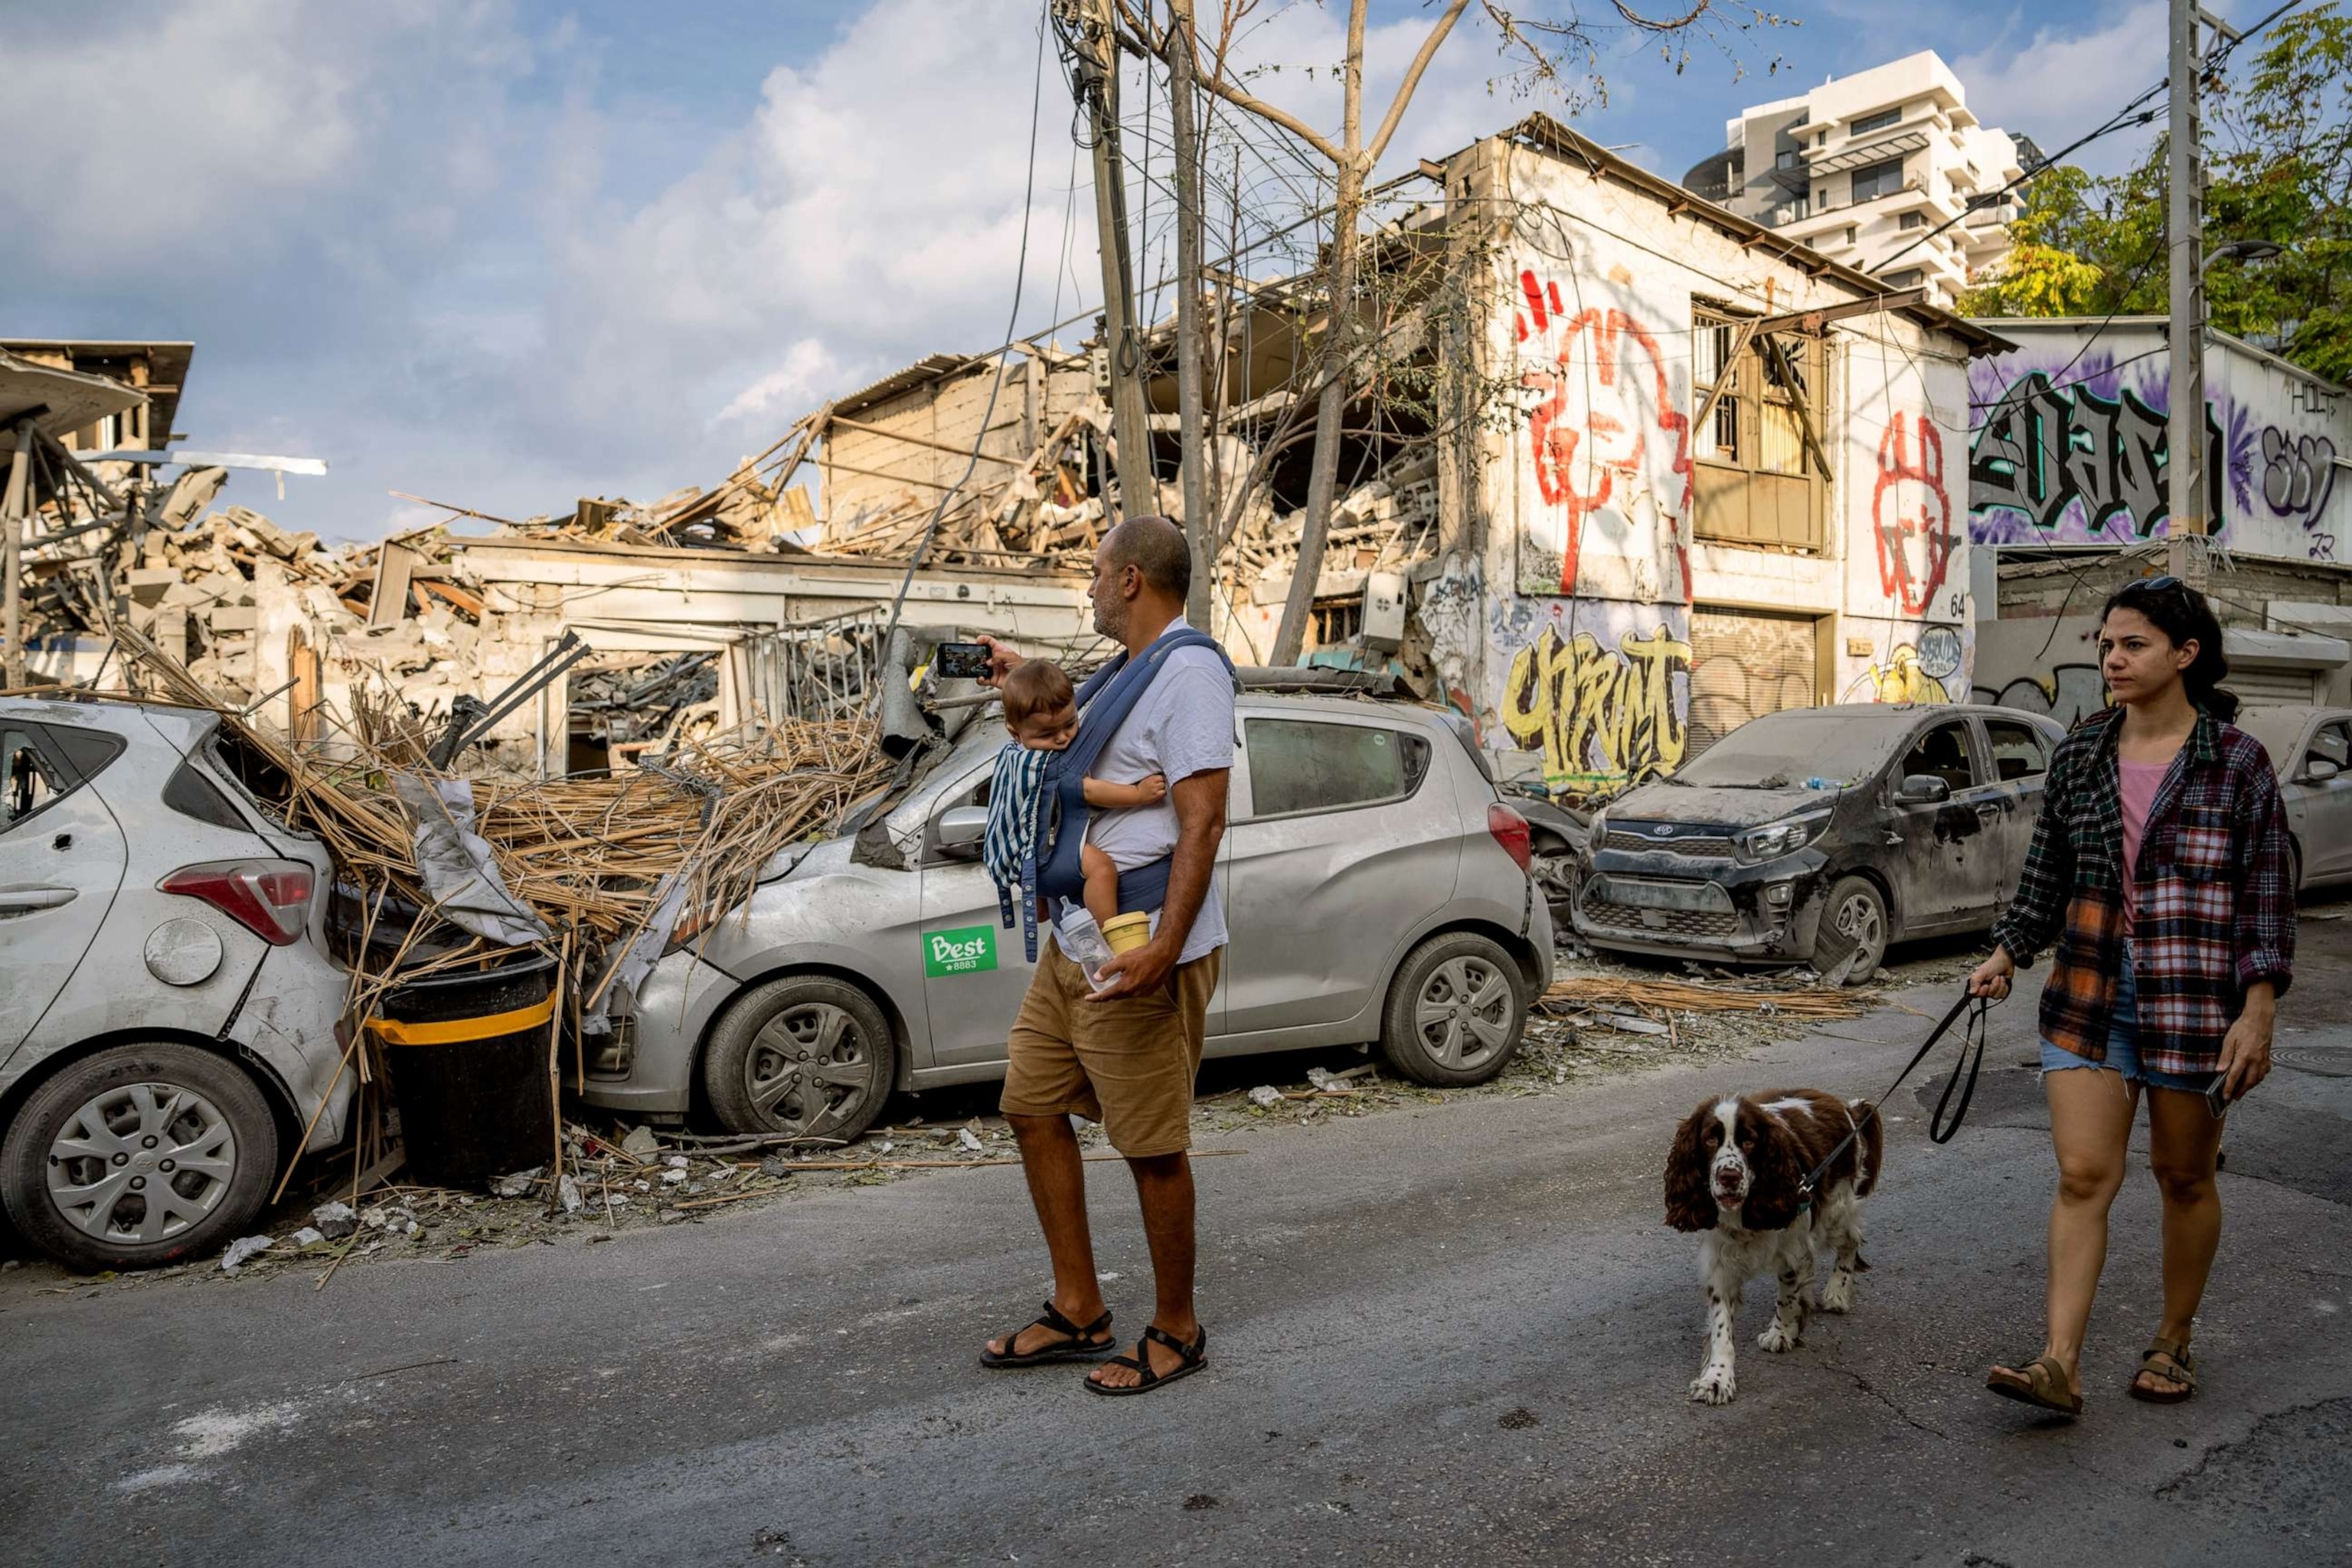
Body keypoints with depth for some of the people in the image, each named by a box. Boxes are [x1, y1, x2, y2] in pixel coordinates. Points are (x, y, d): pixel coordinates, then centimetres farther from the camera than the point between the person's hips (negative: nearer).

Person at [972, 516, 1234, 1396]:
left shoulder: (1191, 672, -15)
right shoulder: (1133, 671, 17)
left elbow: (1202, 823, -23)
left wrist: (1165, 948, -31)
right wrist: (1025, 685, 33)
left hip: (1140, 955, -11)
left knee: (1153, 1149, 1)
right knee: (1032, 1109, 14)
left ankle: (1176, 1334, 21)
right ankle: (1078, 1312, 27)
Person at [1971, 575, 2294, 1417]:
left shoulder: (2237, 760, -4)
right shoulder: (2079, 755, 6)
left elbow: (2268, 894, -5)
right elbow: (2045, 875, 13)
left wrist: (2257, 1010, -11)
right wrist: (2007, 954, 3)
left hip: (2195, 1001, -2)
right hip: (2090, 998, 3)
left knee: (2184, 1177, 12)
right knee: (2082, 1175, -2)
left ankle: (2174, 1341, 31)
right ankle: (2061, 1362, -2)